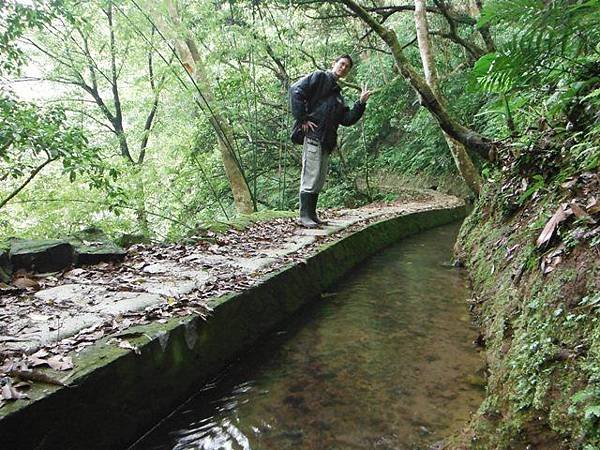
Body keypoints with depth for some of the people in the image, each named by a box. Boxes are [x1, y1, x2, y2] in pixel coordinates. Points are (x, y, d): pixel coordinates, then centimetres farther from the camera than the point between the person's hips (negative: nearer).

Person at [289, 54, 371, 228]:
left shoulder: (337, 93, 26)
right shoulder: (319, 77, 3)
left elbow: (347, 119, 18)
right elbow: (296, 90, -12)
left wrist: (361, 103, 7)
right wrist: (302, 119, -15)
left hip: (326, 142, 9)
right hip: (313, 135, -9)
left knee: (319, 181, 11)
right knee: (310, 178, -9)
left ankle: (312, 215, 19)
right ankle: (305, 216, -4)